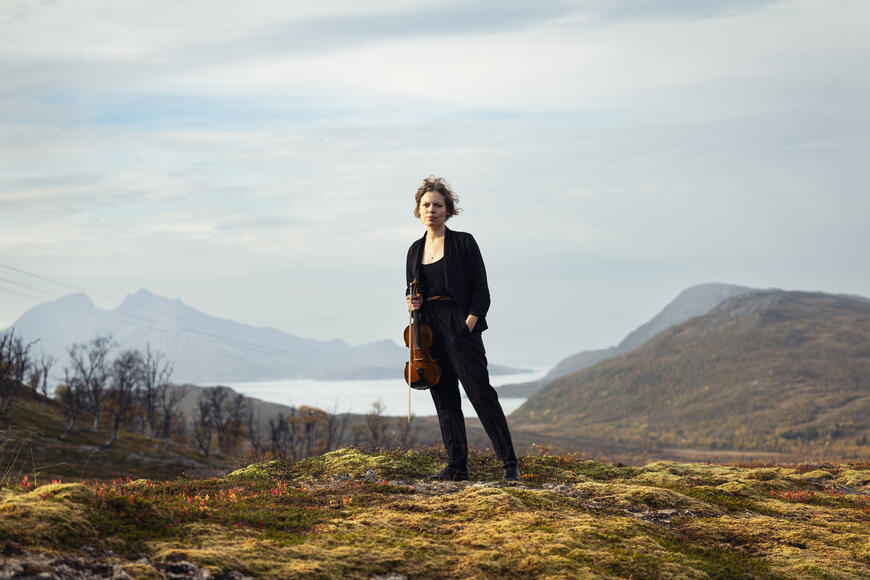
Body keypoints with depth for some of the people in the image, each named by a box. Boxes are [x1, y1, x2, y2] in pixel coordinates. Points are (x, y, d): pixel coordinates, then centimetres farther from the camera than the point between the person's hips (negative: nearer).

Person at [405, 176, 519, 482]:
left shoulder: (463, 242, -1)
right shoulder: (415, 250, 13)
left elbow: (480, 290, -4)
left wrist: (469, 325, -15)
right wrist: (411, 301, 0)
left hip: (460, 327, -5)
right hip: (429, 330, 5)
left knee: (481, 394, -10)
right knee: (444, 399, 7)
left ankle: (509, 463, -7)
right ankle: (457, 465, 13)